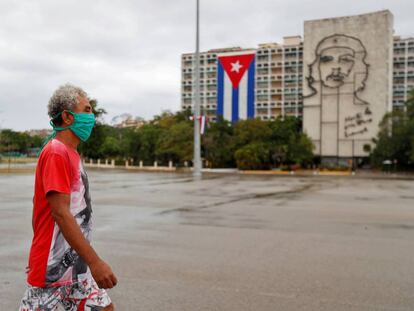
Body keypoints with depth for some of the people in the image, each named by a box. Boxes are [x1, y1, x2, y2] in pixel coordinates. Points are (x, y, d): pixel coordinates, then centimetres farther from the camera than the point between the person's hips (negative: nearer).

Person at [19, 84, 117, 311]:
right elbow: (61, 213, -24)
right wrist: (95, 262, -26)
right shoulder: (56, 153, -17)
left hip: (76, 265, 9)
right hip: (54, 267, -9)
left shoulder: (70, 154, 11)